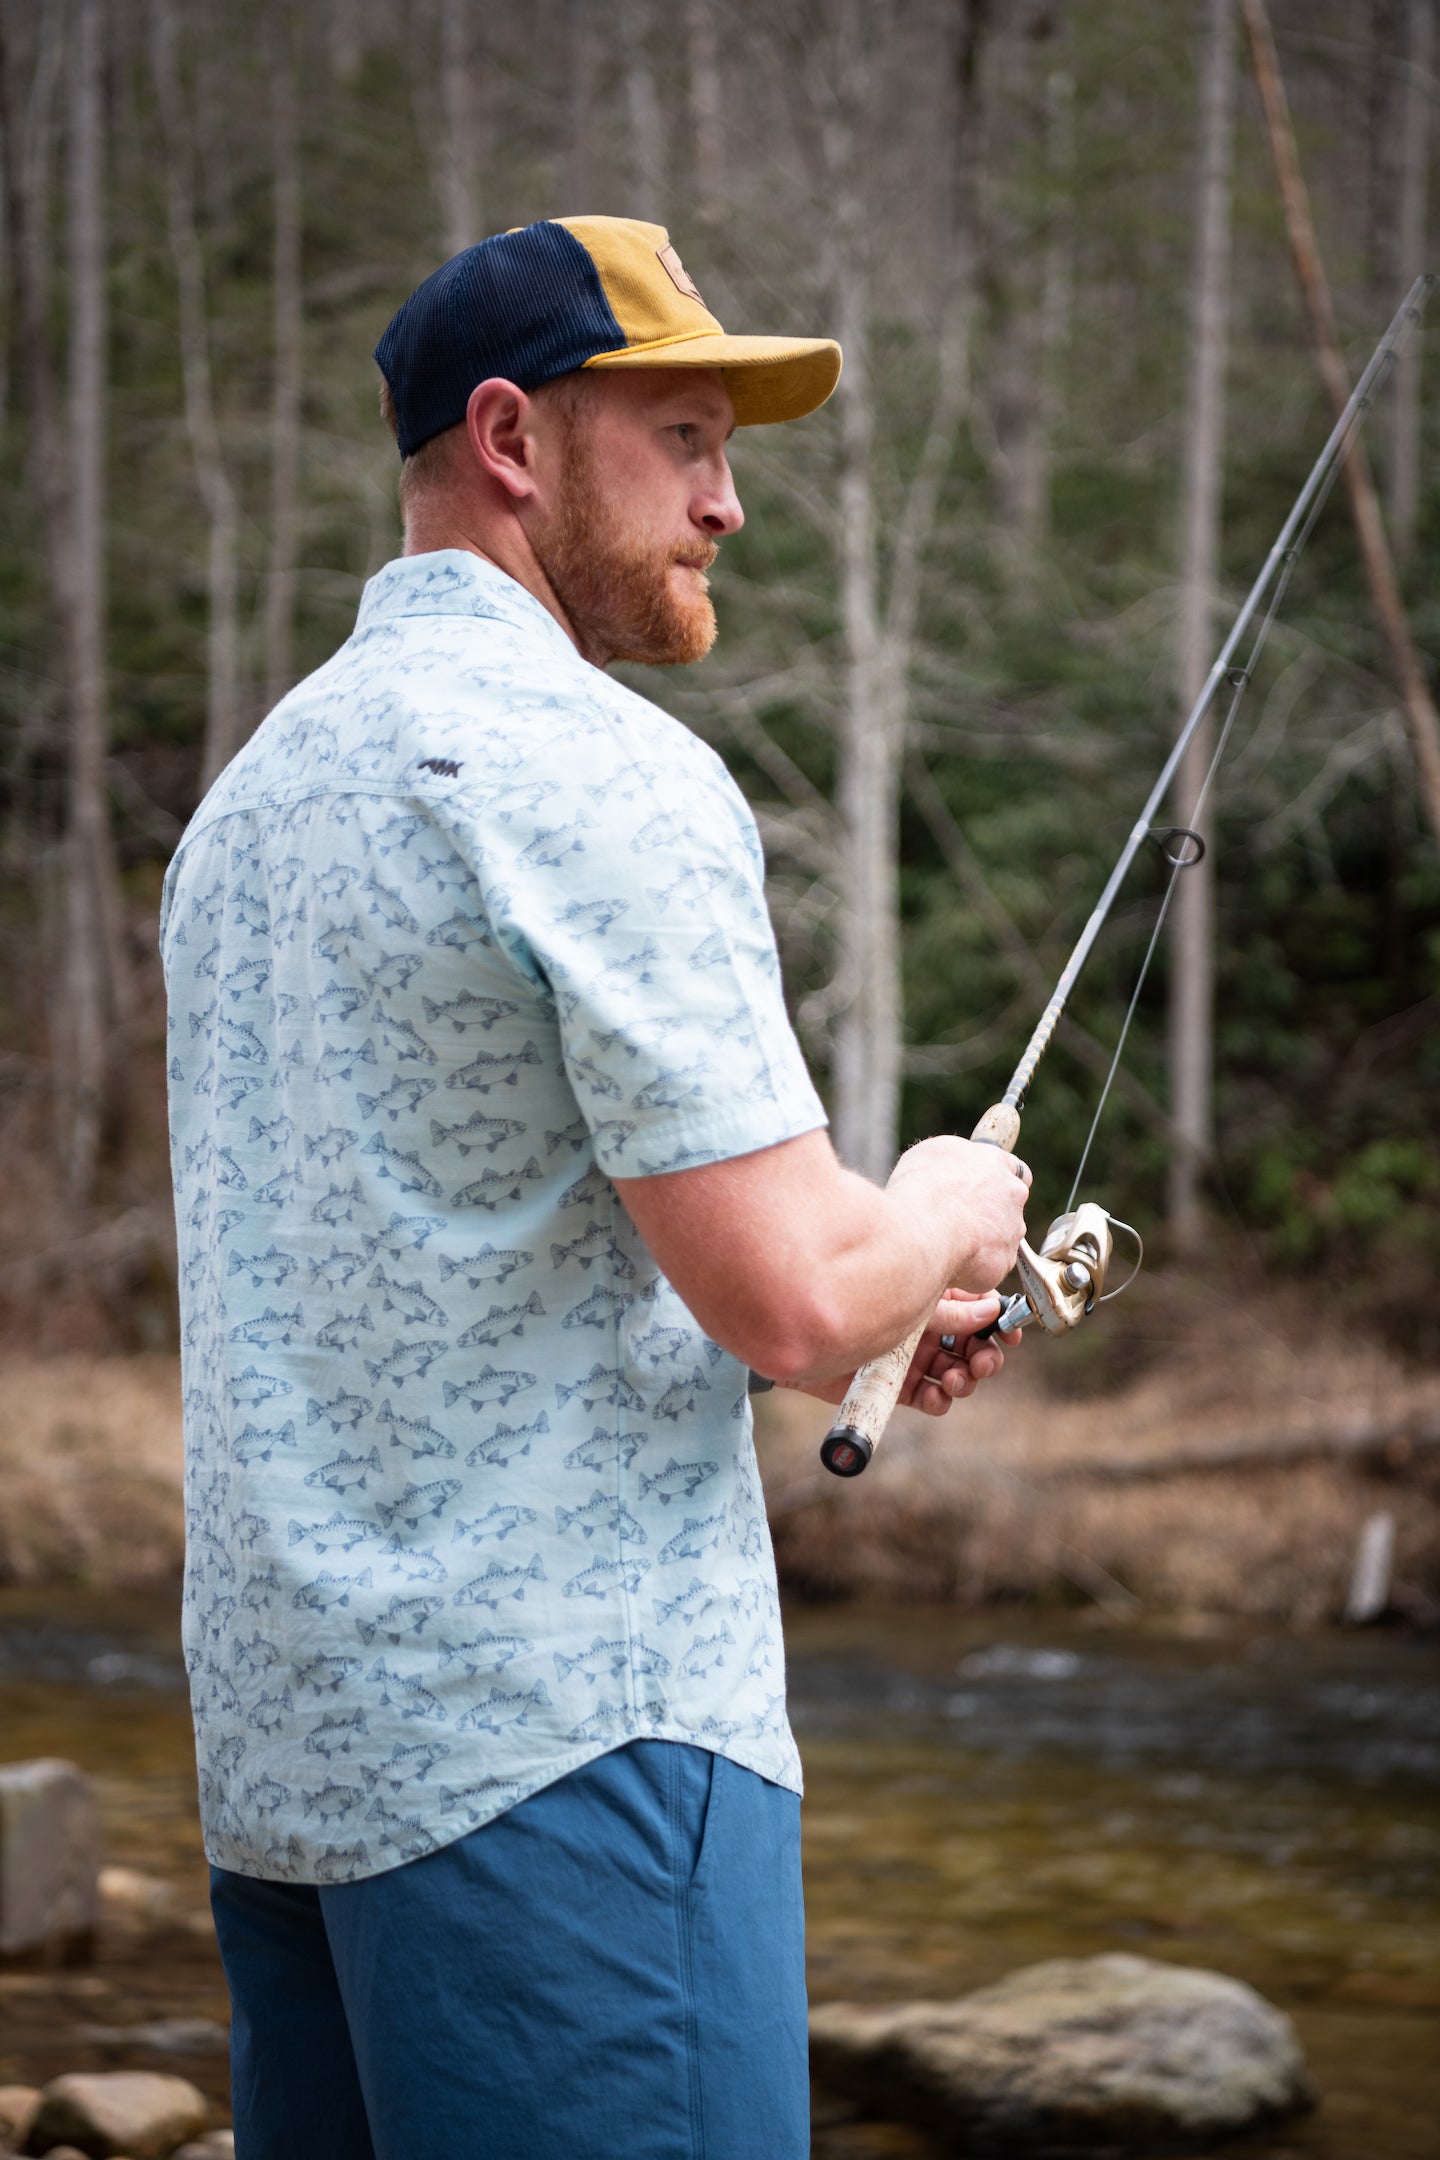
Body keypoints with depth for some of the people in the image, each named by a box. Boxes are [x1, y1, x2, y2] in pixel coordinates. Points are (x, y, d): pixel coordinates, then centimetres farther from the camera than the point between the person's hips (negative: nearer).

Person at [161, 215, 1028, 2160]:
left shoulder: (254, 795, 17)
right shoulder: (598, 776, -12)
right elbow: (792, 1306, -16)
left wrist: (863, 1282, 20)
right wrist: (945, 1214, 6)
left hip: (276, 1750, 9)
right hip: (563, 1733, -9)